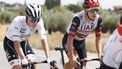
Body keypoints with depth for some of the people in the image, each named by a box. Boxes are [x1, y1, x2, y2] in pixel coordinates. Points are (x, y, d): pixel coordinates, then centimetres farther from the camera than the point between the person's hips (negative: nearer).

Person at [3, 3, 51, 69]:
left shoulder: (39, 22, -26)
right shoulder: (18, 21, -37)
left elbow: (43, 39, -25)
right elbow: (16, 44, -39)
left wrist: (48, 58, -35)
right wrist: (24, 60, -48)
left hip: (23, 41, 4)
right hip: (10, 42, -4)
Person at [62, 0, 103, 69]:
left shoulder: (98, 19, -22)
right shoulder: (78, 18, -36)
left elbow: (98, 39, -15)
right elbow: (70, 39, -37)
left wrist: (100, 54, -30)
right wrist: (72, 56, -46)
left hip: (81, 41, 5)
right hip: (69, 39, -5)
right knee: (73, 62, -24)